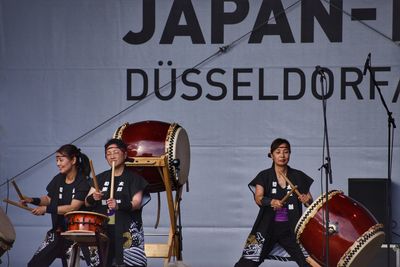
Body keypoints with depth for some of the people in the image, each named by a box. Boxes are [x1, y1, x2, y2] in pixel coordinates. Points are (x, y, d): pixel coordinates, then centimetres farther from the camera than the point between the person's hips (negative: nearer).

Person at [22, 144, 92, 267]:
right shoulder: (58, 179, 5)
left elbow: (73, 207, -22)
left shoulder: (83, 183, -14)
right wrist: (33, 200, -4)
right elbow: (49, 199, 16)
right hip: (58, 231, 6)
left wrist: (46, 209, -25)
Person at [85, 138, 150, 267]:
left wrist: (119, 205, -27)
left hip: (127, 231, -4)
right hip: (103, 230, 4)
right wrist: (93, 198, -13)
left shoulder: (133, 178, 4)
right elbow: (87, 202, 11)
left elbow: (137, 203, -8)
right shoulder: (101, 178, 16)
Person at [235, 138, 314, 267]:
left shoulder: (298, 176, 7)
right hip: (268, 227, -1)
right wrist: (271, 202, -32)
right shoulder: (264, 176, 3)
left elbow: (310, 200, 10)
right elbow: (258, 198, -11)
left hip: (291, 228, 1)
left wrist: (307, 200, -14)